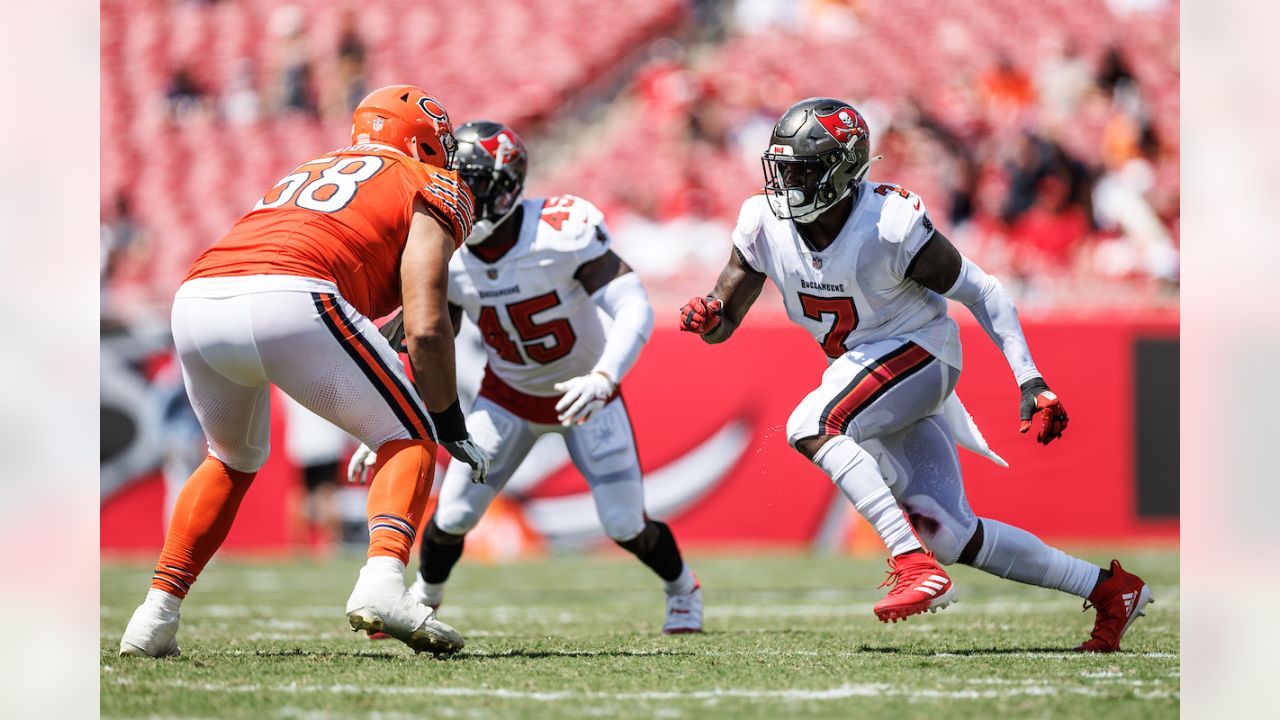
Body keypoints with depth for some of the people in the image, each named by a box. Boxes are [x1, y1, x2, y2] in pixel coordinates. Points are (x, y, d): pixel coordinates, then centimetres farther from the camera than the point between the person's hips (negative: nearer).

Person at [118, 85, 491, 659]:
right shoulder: (430, 188, 19)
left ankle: (155, 617, 24)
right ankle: (382, 583, -12)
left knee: (233, 459, 31)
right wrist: (452, 427, 17)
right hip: (290, 302, -6)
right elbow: (425, 328, 7)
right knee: (410, 437, 11)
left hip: (195, 301, 6)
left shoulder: (304, 174, 39)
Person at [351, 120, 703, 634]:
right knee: (452, 518, -5)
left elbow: (635, 311, -35)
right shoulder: (448, 258, -17)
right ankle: (423, 600, 27)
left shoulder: (564, 233, -32)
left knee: (625, 524, -7)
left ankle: (682, 588, 26)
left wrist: (603, 379, -51)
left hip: (583, 392, -3)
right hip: (509, 395, 3)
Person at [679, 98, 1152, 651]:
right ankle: (1111, 589, 14)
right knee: (949, 537, 2)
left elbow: (981, 293, -13)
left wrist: (1031, 381, -18)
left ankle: (914, 566, -32)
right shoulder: (765, 226, -8)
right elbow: (724, 323, -2)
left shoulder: (891, 227, -24)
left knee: (809, 427, -30)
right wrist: (706, 318, -28)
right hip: (862, 369, 7)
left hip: (916, 352, -7)